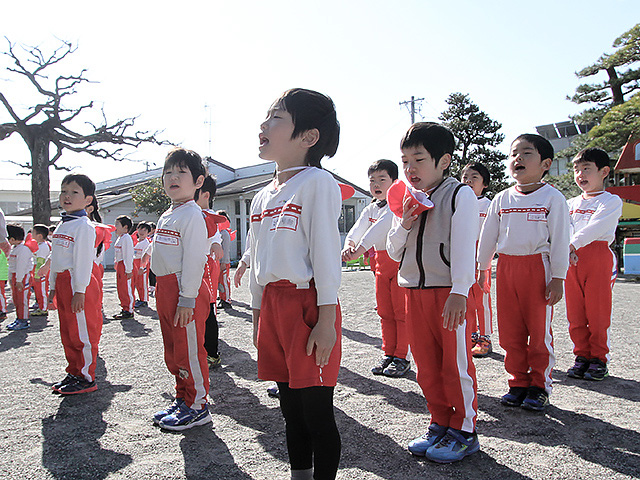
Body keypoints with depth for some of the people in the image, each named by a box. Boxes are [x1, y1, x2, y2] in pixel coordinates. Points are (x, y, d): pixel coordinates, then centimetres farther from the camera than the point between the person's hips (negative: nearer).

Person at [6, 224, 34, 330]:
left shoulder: (23, 249, -17)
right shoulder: (14, 248, 16)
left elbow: (21, 265, -21)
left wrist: (19, 280, -22)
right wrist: (10, 278, 21)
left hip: (23, 277, -10)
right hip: (15, 276, 10)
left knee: (22, 299, -6)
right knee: (15, 299, 15)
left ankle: (23, 321, -1)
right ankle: (19, 318, 24)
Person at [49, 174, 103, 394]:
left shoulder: (84, 226, -12)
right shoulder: (61, 225, 16)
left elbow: (84, 260, -17)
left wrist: (80, 291, -20)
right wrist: (52, 286, 21)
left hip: (78, 283, -9)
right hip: (62, 282, 9)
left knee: (82, 333, -2)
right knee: (67, 332, 16)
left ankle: (86, 378, 8)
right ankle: (73, 373, 27)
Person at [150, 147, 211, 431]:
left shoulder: (192, 215, -13)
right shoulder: (166, 216, 16)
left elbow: (194, 259, -19)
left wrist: (187, 299, -22)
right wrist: (163, 292, 20)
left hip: (185, 290, -10)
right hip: (165, 289, 10)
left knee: (189, 351, -1)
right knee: (172, 351, 17)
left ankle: (197, 407, 12)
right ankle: (183, 399, 31)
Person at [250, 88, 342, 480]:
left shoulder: (317, 182, -7)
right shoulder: (263, 196, 15)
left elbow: (326, 252, -13)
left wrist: (326, 319, -16)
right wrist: (259, 317, 20)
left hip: (308, 304, -7)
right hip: (272, 305, 8)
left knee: (317, 414, 1)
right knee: (291, 410, 18)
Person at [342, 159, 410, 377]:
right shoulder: (370, 209, 9)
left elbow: (381, 226, -29)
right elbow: (356, 230, -6)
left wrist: (360, 249, -41)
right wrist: (348, 245, -29)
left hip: (401, 259, -7)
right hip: (381, 262, 7)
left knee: (401, 310, -2)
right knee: (385, 311, 11)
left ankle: (401, 357, 7)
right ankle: (388, 354, 20)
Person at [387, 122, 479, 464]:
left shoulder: (460, 195, -5)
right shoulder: (407, 201, 12)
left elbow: (464, 247, -12)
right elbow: (393, 252, 13)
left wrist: (460, 292, -19)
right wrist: (403, 224, -5)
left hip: (449, 292, -6)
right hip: (414, 291, 6)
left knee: (456, 362, 1)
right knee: (427, 364, 12)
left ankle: (463, 431, 16)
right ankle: (440, 424, 27)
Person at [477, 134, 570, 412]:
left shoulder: (553, 198, -3)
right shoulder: (502, 199, 8)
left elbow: (560, 240, -5)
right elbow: (488, 236, 14)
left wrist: (558, 277, -8)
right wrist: (483, 269, 15)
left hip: (538, 267, -4)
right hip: (506, 267, 4)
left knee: (539, 331, 3)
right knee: (510, 331, 7)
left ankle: (539, 386, 18)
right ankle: (518, 383, 21)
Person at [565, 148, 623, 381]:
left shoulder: (611, 201, 0)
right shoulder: (571, 203, 17)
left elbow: (595, 228, -15)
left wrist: (573, 244, -25)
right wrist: (565, 247, -17)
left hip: (598, 258, -5)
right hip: (571, 258, 5)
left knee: (597, 313, -1)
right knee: (575, 312, 7)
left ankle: (599, 359, 12)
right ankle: (582, 356, 18)